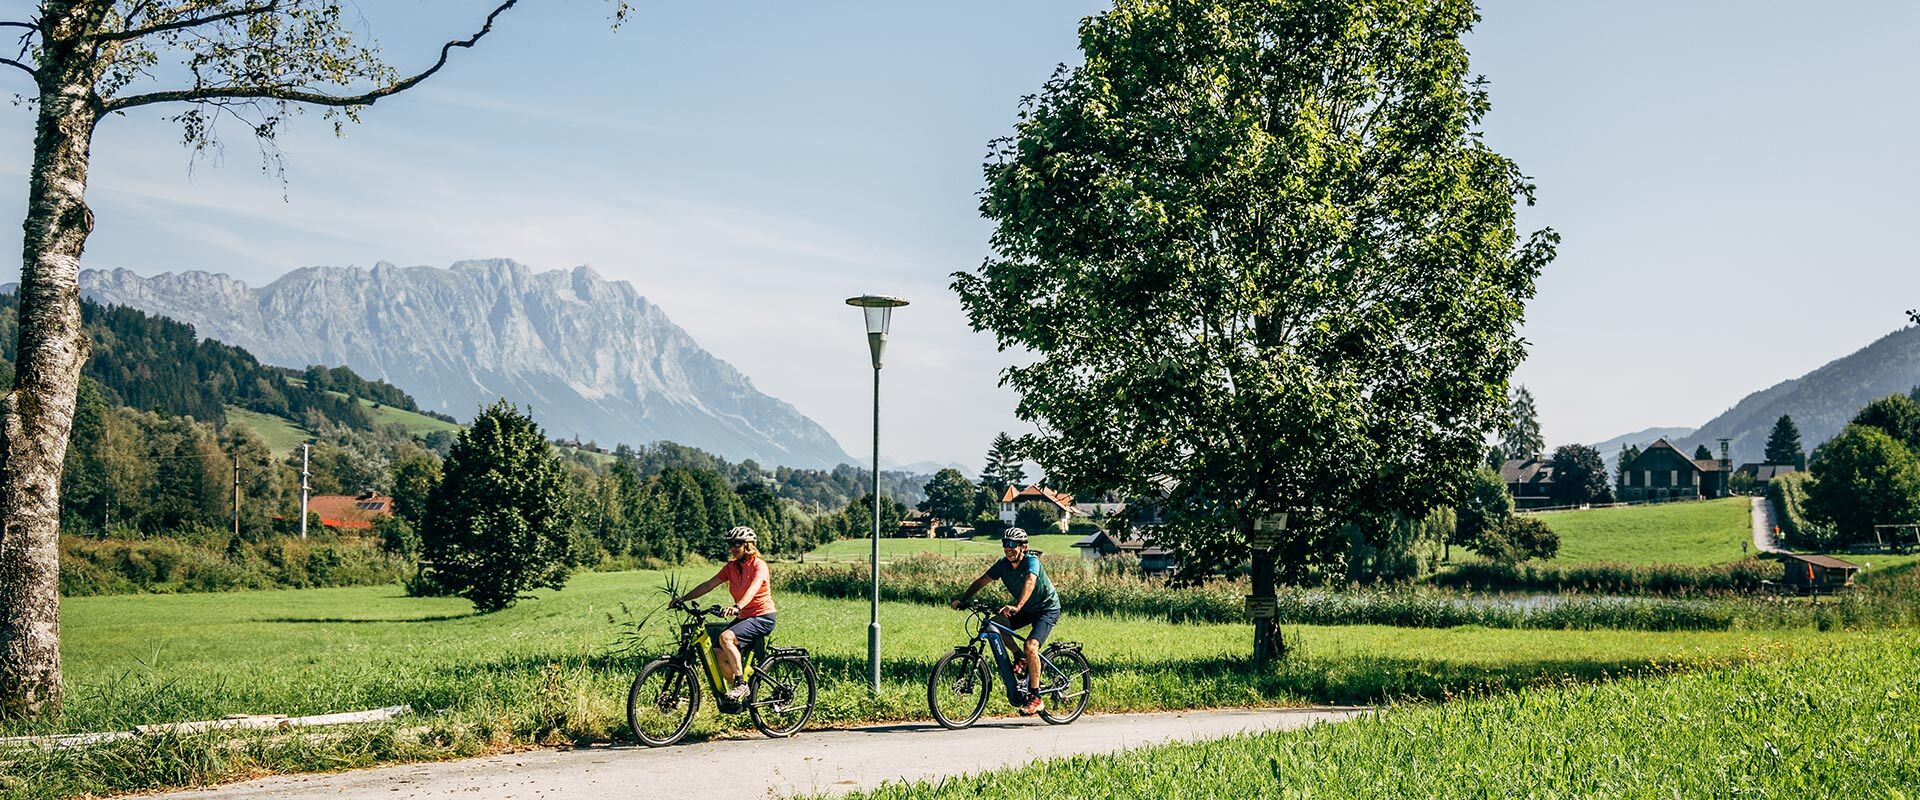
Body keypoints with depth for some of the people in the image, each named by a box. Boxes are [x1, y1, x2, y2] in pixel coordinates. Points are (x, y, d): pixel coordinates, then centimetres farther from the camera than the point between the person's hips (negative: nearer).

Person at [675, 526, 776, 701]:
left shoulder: (758, 565, -13)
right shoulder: (731, 567, 8)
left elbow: (753, 588, -31)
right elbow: (708, 585, 3)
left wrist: (737, 607, -49)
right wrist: (683, 599, -8)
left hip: (762, 617, -7)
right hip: (744, 617, 7)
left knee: (726, 637, -30)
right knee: (718, 653, -11)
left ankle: (741, 684, -24)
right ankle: (741, 692, 4)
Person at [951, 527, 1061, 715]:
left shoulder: (1031, 561, -25)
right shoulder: (1003, 564, -7)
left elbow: (1030, 582, -44)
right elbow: (981, 581, -8)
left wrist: (1017, 607, -60)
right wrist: (962, 600, -22)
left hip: (1047, 609, -7)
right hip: (1025, 609, 7)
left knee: (1031, 645, -27)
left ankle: (1035, 698, -19)